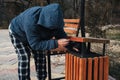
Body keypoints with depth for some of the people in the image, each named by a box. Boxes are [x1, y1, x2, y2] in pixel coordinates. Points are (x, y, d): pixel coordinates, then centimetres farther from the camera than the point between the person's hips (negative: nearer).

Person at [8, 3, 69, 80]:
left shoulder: (53, 20, -27)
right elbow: (35, 44, -44)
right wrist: (56, 43, -51)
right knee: (24, 58, -13)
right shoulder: (31, 21, -46)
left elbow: (61, 35, -16)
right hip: (18, 34, -5)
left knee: (41, 57, 1)